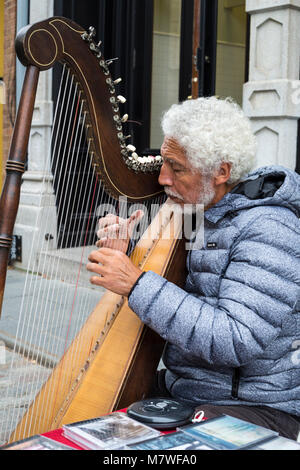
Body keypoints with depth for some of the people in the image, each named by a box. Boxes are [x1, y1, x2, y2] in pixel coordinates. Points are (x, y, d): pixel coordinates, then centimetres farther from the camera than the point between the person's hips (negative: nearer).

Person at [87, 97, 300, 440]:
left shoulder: (268, 230, -21)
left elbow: (237, 342, -29)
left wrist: (137, 284, -28)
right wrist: (124, 253, -6)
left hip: (253, 408, -7)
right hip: (178, 387, 7)